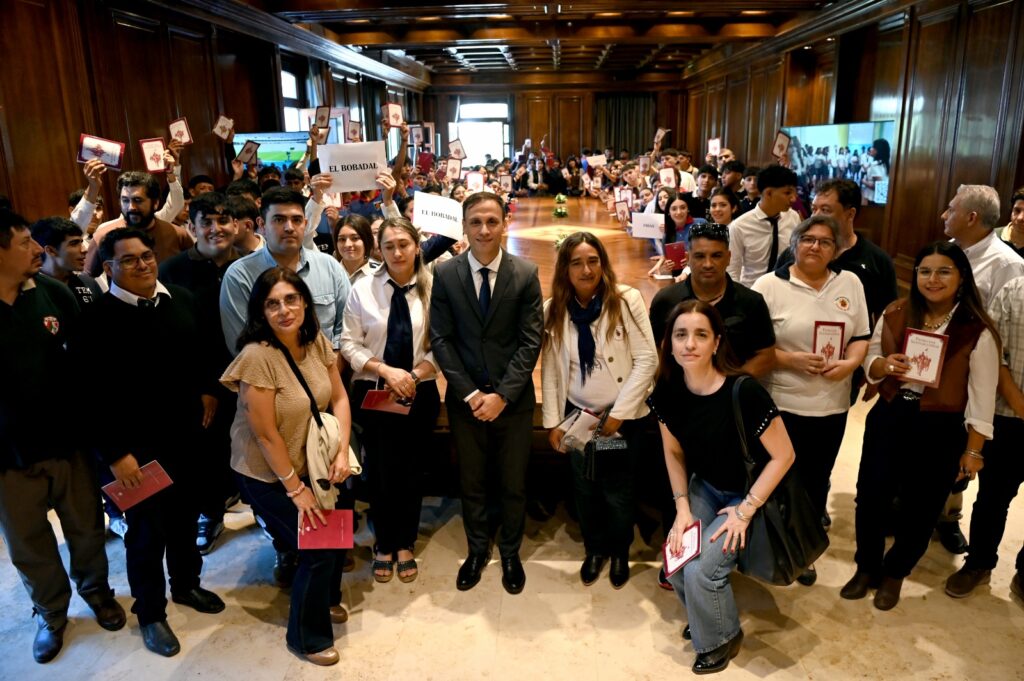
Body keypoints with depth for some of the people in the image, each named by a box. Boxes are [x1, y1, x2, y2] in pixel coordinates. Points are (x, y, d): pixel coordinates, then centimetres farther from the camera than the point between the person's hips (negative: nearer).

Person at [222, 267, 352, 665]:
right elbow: (266, 434, -24)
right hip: (267, 474, -6)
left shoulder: (317, 341, -8)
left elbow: (339, 398, -2)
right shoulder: (257, 356, -28)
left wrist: (342, 453, -14)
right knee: (318, 547, -3)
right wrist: (296, 489, -17)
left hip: (310, 463, 6)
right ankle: (306, 636, 23)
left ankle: (325, 598, 46)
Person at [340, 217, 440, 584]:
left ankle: (405, 545, 33)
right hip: (373, 392, 0)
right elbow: (349, 344, -3)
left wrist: (415, 375, -16)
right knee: (380, 470, 9)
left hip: (419, 393, 0)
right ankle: (384, 545, 32)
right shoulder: (363, 288, -4)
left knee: (411, 470, 12)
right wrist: (386, 371, -14)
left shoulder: (432, 288, -7)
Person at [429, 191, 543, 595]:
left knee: (513, 485, 12)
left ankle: (510, 553, 36)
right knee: (471, 483, 15)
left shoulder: (526, 274, -6)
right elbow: (440, 339, -3)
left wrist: (502, 394, -13)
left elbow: (531, 341, -7)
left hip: (513, 399, -1)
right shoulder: (445, 274, -4)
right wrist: (469, 393, -10)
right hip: (465, 397, 1)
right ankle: (477, 550, 38)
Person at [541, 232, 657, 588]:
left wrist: (619, 413, -14)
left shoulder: (627, 299, -13)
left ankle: (620, 552, 35)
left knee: (617, 492, 8)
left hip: (621, 418, -2)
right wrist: (553, 421, -1)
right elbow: (550, 368, 1)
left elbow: (647, 359, -13)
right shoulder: (554, 309, -2)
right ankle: (595, 549, 38)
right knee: (585, 490, 13)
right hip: (577, 415, 3)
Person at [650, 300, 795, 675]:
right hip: (704, 488, 5)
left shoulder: (743, 392, -31)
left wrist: (746, 510, -17)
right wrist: (682, 509, -6)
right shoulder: (666, 393, -15)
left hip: (750, 492, -4)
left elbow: (783, 455, -20)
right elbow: (674, 452, 2)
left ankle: (722, 638, 17)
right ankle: (704, 615, 25)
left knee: (701, 569, -16)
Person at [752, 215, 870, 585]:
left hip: (833, 405, 4)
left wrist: (850, 363, -10)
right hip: (782, 404, -4)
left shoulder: (850, 283, 5)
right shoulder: (770, 285, -8)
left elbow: (861, 336, 9)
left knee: (817, 479, 17)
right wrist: (791, 360, -20)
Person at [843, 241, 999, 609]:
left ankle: (894, 573, 37)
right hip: (888, 418, 3)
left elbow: (981, 396, -8)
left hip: (940, 430, -3)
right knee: (870, 497, 10)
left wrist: (973, 450, -5)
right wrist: (884, 365, -15)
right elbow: (869, 361, 9)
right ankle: (866, 567, 34)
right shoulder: (894, 314, -1)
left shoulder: (978, 331, -12)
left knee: (919, 509, 13)